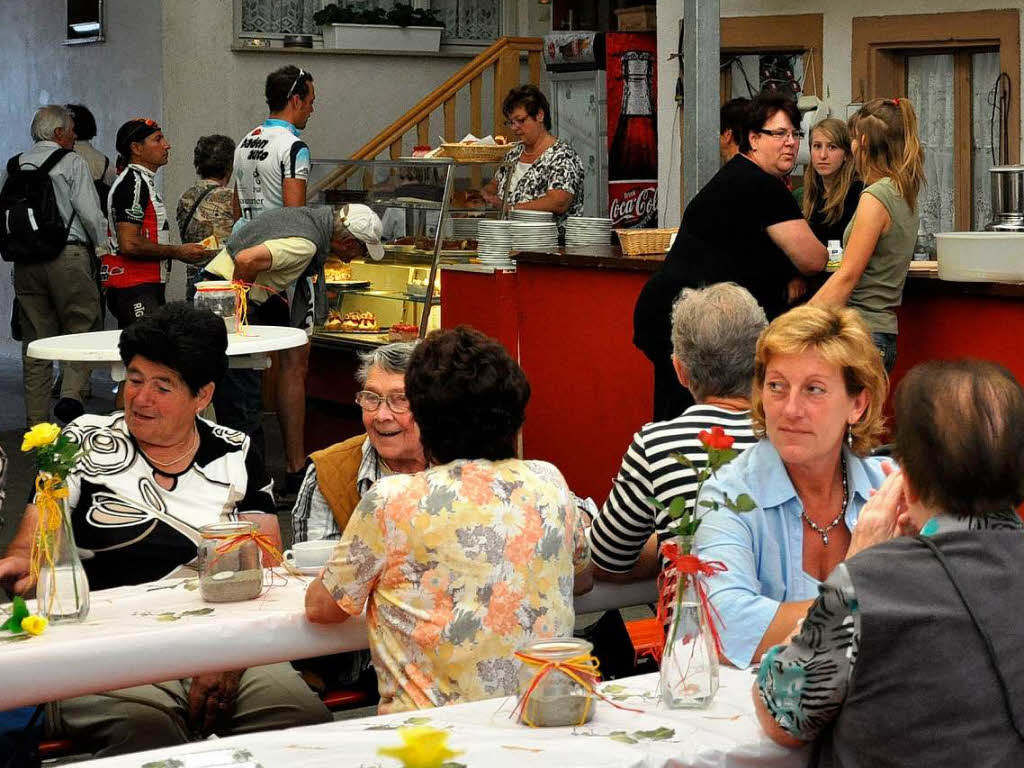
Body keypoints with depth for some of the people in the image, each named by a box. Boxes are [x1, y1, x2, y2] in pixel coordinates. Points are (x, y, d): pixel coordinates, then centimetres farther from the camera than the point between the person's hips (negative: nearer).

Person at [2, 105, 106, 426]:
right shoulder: (72, 162, -2)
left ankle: (36, 421, 9)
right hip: (69, 255, -5)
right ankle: (71, 394, -20)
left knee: (35, 340, 8)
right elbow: (91, 214, -7)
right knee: (81, 329, 2)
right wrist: (102, 245, 8)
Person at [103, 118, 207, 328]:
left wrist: (184, 250, 15)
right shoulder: (132, 183, -12)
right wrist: (177, 252, -12)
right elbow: (129, 244, -21)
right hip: (134, 289, -10)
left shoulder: (144, 181, 21)